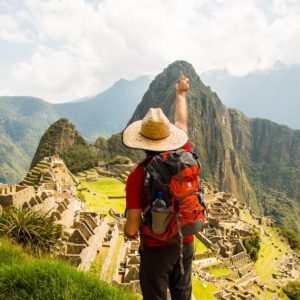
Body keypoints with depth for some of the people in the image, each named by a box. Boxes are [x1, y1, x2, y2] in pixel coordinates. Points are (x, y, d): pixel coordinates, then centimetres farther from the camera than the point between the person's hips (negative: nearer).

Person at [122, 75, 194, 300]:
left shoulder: (137, 176, -22)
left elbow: (131, 229, -19)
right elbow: (182, 122, 9)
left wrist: (129, 231, 7)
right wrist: (181, 93, 26)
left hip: (156, 249, -4)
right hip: (186, 243, 4)